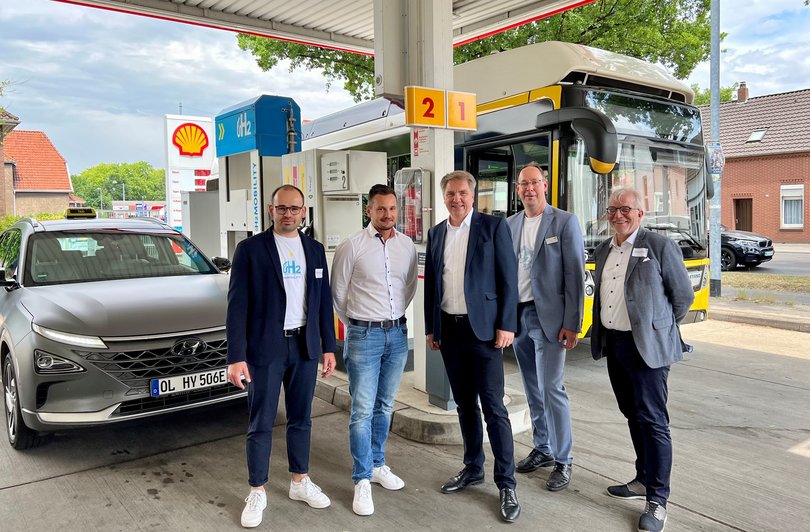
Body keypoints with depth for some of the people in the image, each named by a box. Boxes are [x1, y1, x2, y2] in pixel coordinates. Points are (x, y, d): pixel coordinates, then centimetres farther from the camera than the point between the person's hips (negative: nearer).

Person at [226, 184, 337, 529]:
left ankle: (300, 482, 31)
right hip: (265, 348, -4)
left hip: (305, 346, 4)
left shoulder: (314, 249, 7)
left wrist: (328, 347, 8)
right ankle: (257, 493, 22)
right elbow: (237, 305, -9)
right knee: (260, 424, 6)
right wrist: (236, 357, -13)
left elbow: (323, 301, 10)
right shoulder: (250, 249, -6)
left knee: (301, 419, 14)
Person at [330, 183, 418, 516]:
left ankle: (377, 465, 32)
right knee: (362, 410, -2)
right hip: (364, 336, -4)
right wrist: (357, 325, 7)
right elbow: (338, 292, -1)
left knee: (384, 406, 15)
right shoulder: (352, 246, -9)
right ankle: (362, 481, 9)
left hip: (397, 333, 4)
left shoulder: (407, 245, 3)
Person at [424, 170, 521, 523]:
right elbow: (431, 282, 13)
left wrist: (506, 325, -12)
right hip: (448, 329, 5)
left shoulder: (494, 226, -3)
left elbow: (508, 278, -6)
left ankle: (506, 483, 9)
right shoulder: (436, 233, 11)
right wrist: (431, 328, 11)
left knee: (493, 407, -2)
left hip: (483, 328, -5)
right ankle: (473, 468, 29)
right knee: (464, 404, 14)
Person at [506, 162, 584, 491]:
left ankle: (563, 460, 10)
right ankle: (542, 449, 28)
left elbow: (575, 275, -7)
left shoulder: (565, 222, -4)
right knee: (532, 389, 13)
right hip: (517, 315, 5)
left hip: (547, 316, -5)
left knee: (551, 388, -5)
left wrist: (572, 324, -11)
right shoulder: (510, 225, 10)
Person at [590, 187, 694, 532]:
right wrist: (602, 336, 13)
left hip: (647, 347, -7)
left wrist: (659, 329, 6)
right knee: (633, 416, 17)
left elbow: (683, 296, -3)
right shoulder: (603, 251, 11)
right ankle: (644, 480, 32)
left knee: (652, 421, -2)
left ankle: (657, 500, 9)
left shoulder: (660, 246, -8)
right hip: (614, 345, 7)